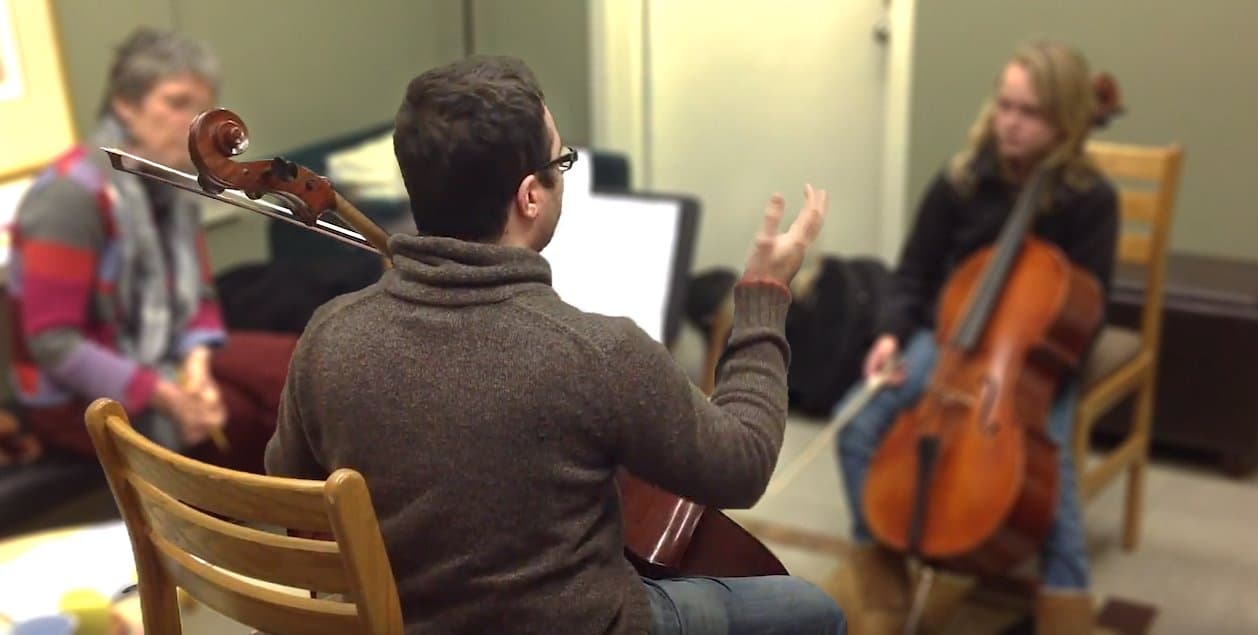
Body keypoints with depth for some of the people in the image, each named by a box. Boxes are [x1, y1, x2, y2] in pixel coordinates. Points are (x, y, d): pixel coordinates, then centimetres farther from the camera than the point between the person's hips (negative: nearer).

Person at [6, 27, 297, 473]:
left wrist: (197, 361, -14)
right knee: (242, 415, -20)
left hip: (160, 357, 7)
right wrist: (163, 397, -27)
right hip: (75, 396, -7)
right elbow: (52, 342, -22)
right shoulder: (73, 193, -20)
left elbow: (197, 297, 8)